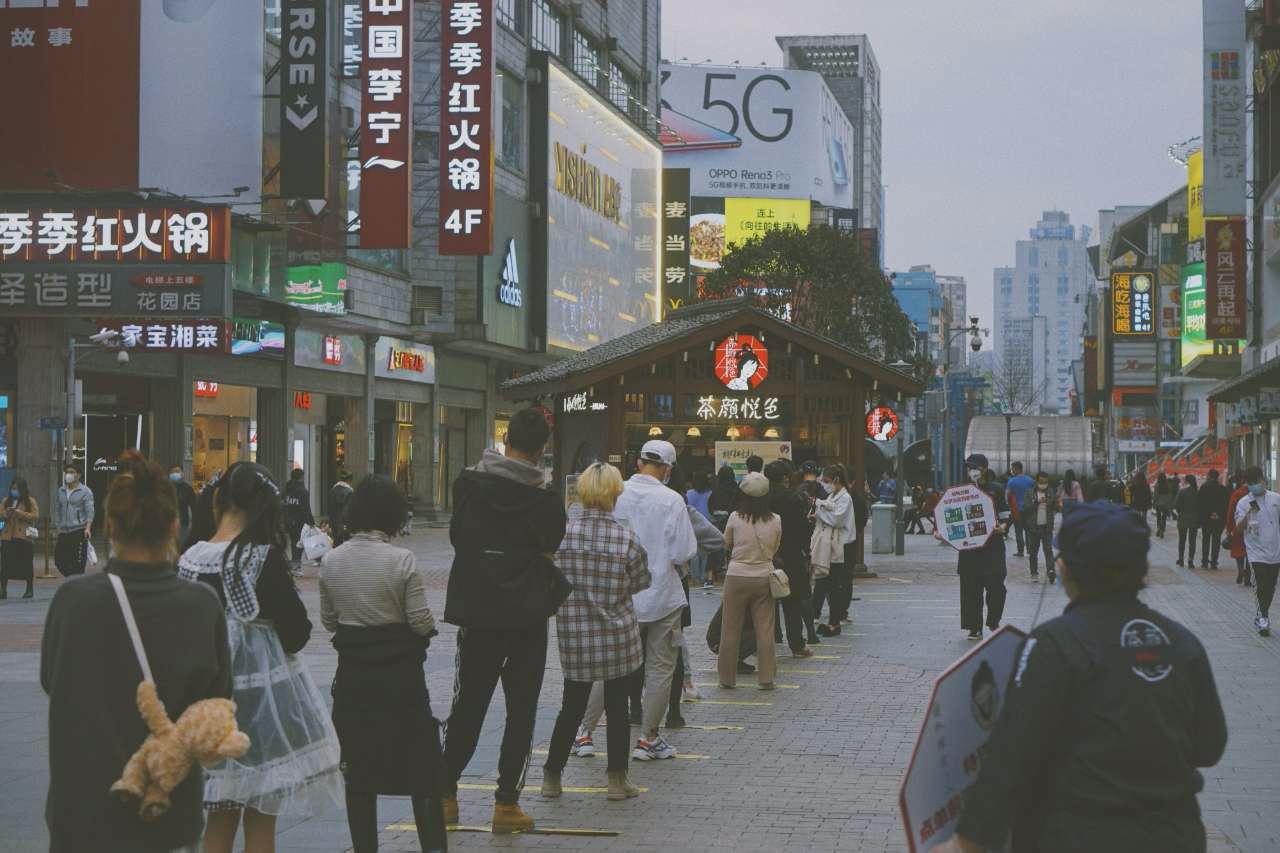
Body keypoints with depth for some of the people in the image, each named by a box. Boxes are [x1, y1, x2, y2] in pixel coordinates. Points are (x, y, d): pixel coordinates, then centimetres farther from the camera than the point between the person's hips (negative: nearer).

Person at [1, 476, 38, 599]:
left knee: (27, 563, 1)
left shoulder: (30, 501, 3)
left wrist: (20, 513, -17)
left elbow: (35, 515, -7)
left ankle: (29, 589, 11)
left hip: (24, 537, -3)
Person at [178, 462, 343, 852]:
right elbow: (297, 631, -12)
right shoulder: (264, 558, -15)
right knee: (260, 822, 5)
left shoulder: (189, 559, -2)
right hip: (261, 690, -5)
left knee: (220, 820, 13)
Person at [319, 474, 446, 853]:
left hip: (352, 676, 3)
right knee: (422, 767, 8)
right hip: (401, 675, -3)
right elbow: (422, 622, -14)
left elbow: (328, 620, 6)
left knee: (358, 770, 11)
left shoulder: (331, 561, -2)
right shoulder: (402, 560, -14)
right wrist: (426, 627, 8)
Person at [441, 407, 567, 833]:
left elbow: (457, 537, 6)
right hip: (526, 618, -3)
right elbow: (548, 557, -7)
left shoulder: (468, 484, -3)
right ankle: (506, 803, 4)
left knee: (467, 705, 13)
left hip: (476, 612, 3)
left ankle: (445, 795, 16)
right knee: (520, 711, 5)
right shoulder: (545, 500, -11)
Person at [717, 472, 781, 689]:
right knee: (765, 630, 8)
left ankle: (727, 677, 15)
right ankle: (766, 678, 11)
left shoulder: (735, 518, -10)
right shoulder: (775, 521, -5)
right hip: (764, 577, 1)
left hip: (737, 577, -1)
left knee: (730, 629, 9)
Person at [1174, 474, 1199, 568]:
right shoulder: (1198, 492, -6)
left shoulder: (1182, 491, -11)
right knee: (1192, 540, 6)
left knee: (1182, 539, 14)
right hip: (1194, 520, 1)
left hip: (1183, 518, -1)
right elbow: (1201, 505, -6)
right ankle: (1190, 560, 0)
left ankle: (1180, 559, 20)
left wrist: (1180, 512, 5)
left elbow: (1176, 505, -11)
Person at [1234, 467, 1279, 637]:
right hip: (1257, 551, -3)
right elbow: (1239, 525, -12)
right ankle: (1263, 618, -7)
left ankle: (1262, 616, 26)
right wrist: (1249, 513, -30)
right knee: (1261, 586, -11)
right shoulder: (1244, 503, -3)